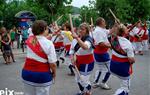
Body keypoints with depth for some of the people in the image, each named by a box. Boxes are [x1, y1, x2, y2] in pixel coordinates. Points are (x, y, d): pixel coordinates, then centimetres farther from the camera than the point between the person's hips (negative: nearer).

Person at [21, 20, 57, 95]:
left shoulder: (29, 40, -2)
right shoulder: (49, 43, -17)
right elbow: (52, 64, -16)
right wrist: (54, 73, 1)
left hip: (27, 73, 5)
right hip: (42, 75, -5)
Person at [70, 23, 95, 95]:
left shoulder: (88, 39, -22)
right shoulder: (75, 39, -1)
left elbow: (85, 47, -45)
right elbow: (72, 49, 7)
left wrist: (77, 38, -53)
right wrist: (72, 58, -8)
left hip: (87, 63, -7)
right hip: (78, 62, 7)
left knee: (84, 80, -7)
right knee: (78, 79, 19)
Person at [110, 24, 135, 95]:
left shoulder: (113, 39, -9)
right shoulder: (127, 43, -24)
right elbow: (131, 60, -22)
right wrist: (133, 60, -1)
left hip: (113, 65, 7)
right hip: (123, 67, -6)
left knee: (124, 82, 31)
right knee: (125, 88, 10)